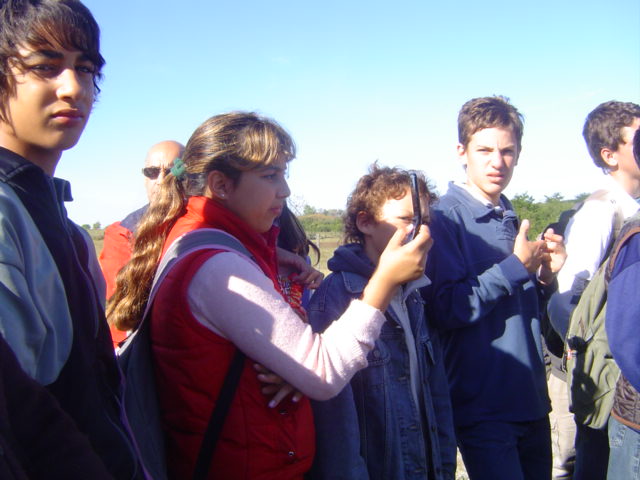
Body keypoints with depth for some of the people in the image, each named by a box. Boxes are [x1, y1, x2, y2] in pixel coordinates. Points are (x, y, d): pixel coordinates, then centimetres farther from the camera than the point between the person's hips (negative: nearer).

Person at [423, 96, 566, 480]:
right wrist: (516, 267, -19)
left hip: (531, 401, 7)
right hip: (483, 406, -7)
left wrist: (545, 277, -2)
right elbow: (447, 309, -20)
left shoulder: (512, 218, 10)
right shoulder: (446, 217, -12)